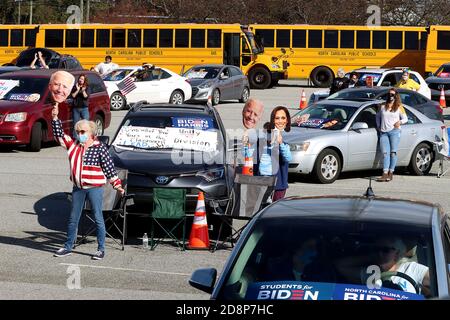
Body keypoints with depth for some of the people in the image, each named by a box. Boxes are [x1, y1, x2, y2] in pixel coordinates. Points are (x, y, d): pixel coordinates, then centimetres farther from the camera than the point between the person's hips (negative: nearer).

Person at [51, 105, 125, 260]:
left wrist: (117, 185, -9)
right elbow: (59, 134, 5)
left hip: (95, 188, -5)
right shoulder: (73, 145, 4)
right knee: (73, 219, 14)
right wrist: (55, 118, -6)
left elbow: (109, 168, -7)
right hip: (78, 188, 5)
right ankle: (68, 247, 25)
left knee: (98, 218, 2)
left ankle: (101, 249, 10)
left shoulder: (100, 148, -9)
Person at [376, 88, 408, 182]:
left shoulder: (399, 107, 9)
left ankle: (391, 173, 1)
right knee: (385, 153, -5)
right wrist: (378, 126, 15)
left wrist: (400, 122, -9)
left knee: (393, 152, -4)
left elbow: (405, 118, 11)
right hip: (383, 132, 2)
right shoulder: (383, 107, 15)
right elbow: (378, 116, 27)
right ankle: (385, 173, -11)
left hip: (394, 132, -2)